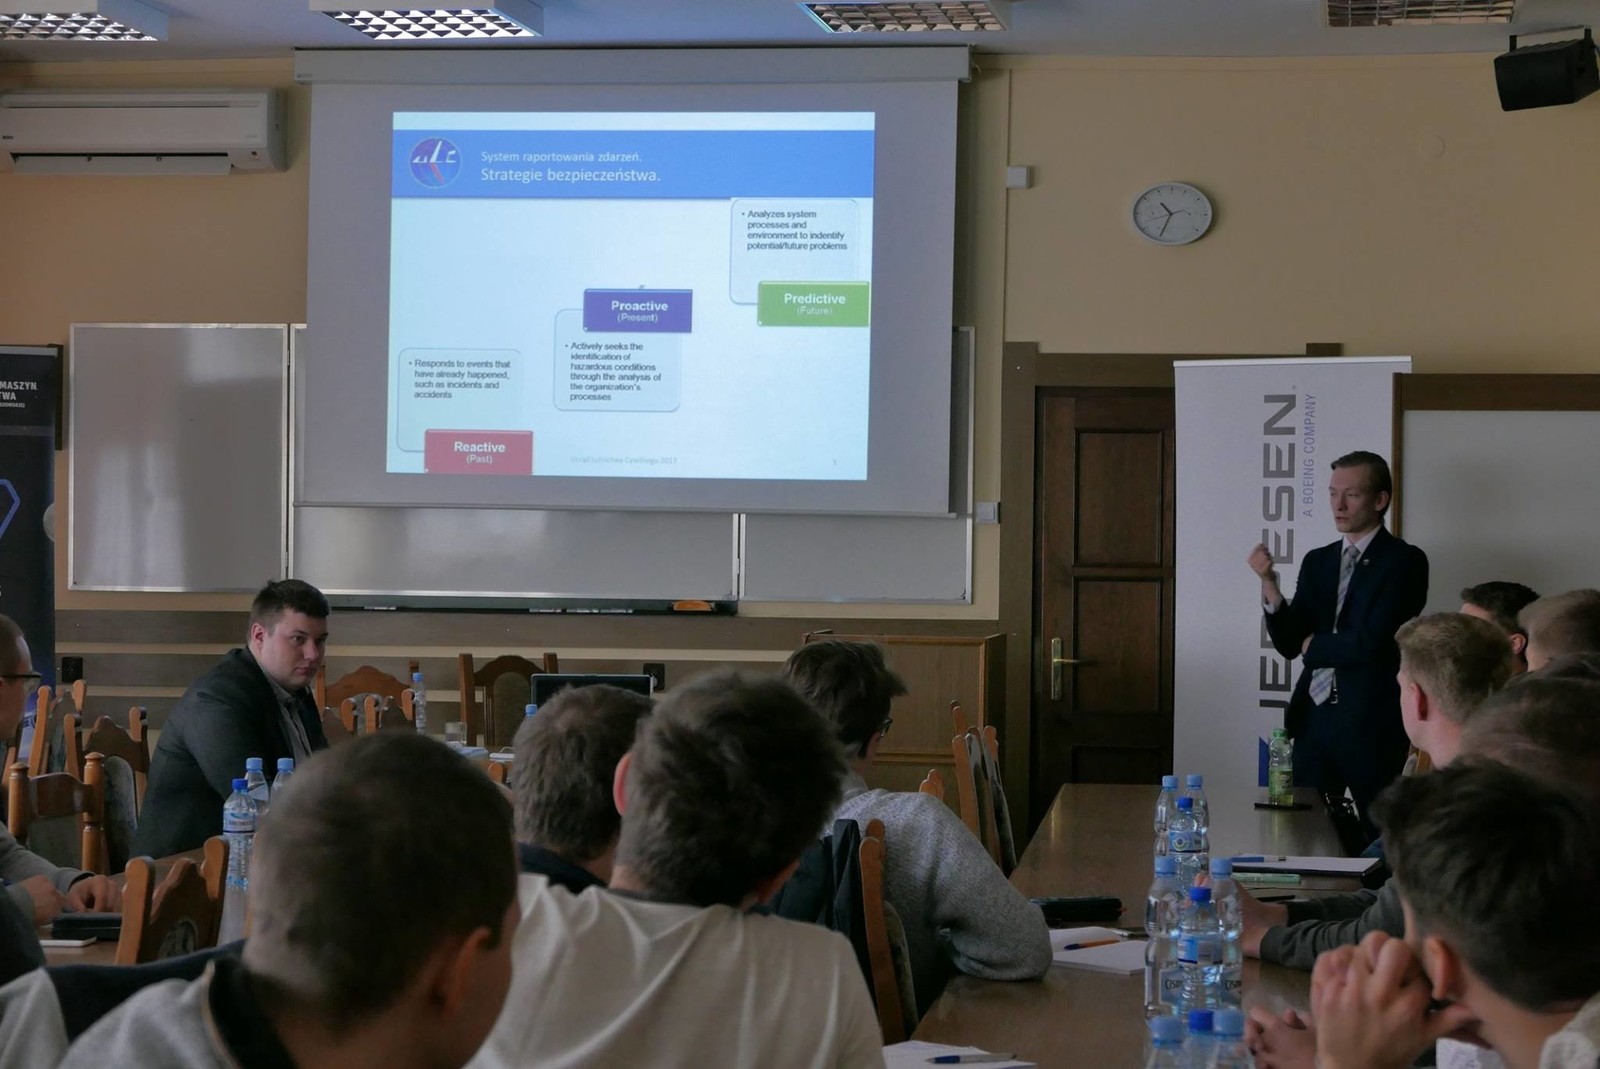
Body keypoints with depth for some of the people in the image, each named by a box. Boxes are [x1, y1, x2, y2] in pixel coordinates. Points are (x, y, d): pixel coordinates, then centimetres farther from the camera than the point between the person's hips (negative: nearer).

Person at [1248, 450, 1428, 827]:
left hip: (1371, 722, -5)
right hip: (1313, 718, 6)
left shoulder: (1404, 560, -8)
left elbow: (1371, 643, -17)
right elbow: (1289, 644, 6)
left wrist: (1314, 646, -1)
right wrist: (1269, 586, -9)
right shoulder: (1317, 561, 11)